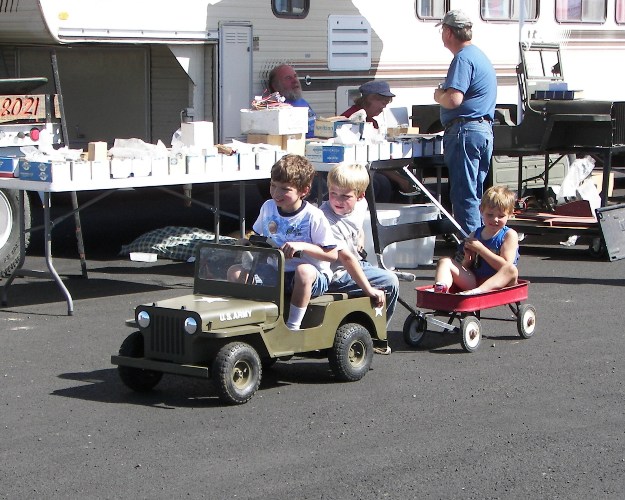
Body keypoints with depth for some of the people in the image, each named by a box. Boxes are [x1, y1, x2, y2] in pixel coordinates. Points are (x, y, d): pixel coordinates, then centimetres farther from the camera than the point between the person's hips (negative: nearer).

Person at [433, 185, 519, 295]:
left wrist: (480, 249, -12)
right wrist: (468, 257, -7)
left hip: (498, 284, -4)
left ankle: (478, 291, -53)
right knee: (445, 261, -6)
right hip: (473, 281, 5)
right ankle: (440, 288, -36)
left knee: (512, 270, -35)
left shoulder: (509, 235, 1)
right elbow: (466, 267, 17)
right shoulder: (475, 235, 14)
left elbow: (506, 266, -14)